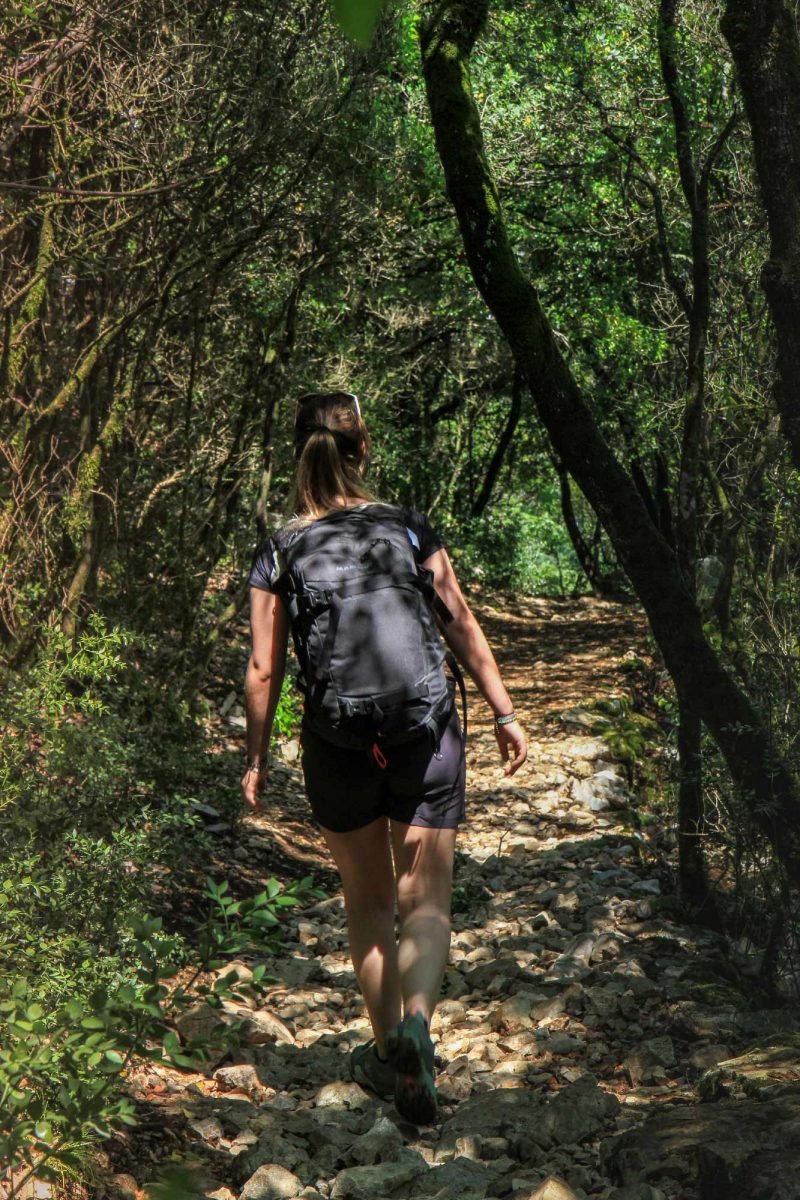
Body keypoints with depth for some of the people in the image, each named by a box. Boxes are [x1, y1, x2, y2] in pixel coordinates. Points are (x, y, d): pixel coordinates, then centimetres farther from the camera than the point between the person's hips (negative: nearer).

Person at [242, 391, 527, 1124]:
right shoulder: (409, 528, 1)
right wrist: (504, 712, 4)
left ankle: (388, 1053, 25)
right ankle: (416, 1018, -21)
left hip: (336, 746, 1)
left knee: (368, 902, 18)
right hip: (424, 734, 0)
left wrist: (257, 758, 9)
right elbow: (461, 626, -2)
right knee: (426, 900, 5)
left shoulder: (280, 553, 0)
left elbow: (264, 670, -1)